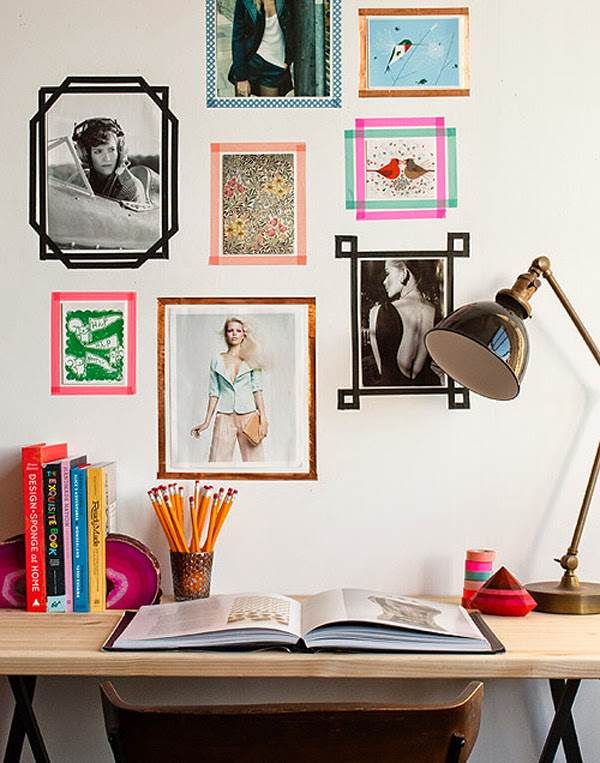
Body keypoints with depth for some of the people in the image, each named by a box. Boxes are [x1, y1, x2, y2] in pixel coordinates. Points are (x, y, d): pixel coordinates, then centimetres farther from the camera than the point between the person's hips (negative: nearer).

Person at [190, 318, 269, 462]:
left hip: (248, 416, -1)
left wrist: (263, 417, -7)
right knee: (218, 460, -4)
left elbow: (257, 389, 2)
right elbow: (214, 393, 10)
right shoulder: (217, 360, 10)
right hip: (224, 417, 1)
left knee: (254, 458, -4)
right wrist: (207, 421, 7)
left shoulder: (250, 359, 7)